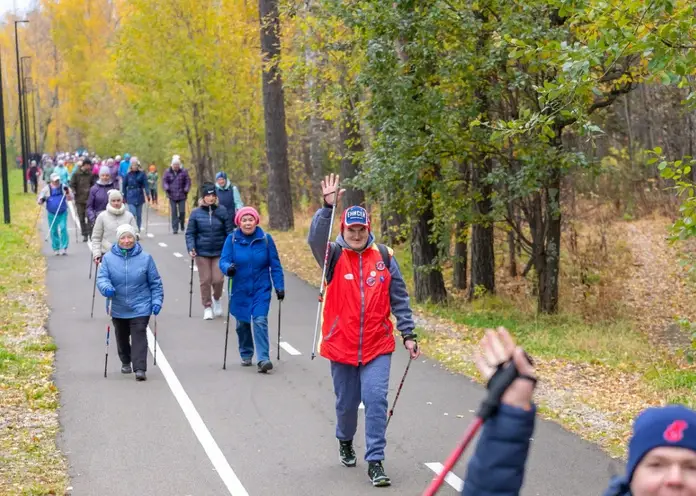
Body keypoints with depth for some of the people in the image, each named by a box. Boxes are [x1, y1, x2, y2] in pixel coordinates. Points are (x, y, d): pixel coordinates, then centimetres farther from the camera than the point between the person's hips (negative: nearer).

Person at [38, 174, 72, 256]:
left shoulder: (63, 187, 0)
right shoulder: (46, 189, -2)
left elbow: (69, 199, 1)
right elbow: (40, 201, 1)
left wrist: (67, 193, -18)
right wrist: (41, 201, -23)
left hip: (63, 213, 0)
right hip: (52, 214, 0)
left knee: (63, 228, -13)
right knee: (53, 231, 5)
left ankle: (64, 248, -8)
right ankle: (56, 248, 18)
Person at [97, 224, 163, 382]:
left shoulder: (145, 258, -5)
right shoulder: (108, 258, -4)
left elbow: (155, 282, 1)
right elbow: (101, 278, -8)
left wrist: (157, 301, -6)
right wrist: (106, 288, -29)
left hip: (140, 308, -3)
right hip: (118, 308, 3)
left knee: (139, 336, -13)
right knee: (122, 337, 19)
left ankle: (140, 369, -15)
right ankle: (126, 362, 42)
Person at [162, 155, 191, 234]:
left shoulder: (184, 172, 0)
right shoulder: (168, 172, 2)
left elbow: (188, 181, 4)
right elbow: (164, 181, 4)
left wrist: (186, 189, -9)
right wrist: (166, 188, -13)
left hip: (182, 195, 0)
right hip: (172, 195, 0)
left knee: (182, 211, -3)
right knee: (174, 212, -1)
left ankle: (182, 224, 25)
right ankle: (175, 228, 3)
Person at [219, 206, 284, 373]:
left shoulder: (265, 239, -6)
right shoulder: (232, 239, -5)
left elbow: (275, 265, -1)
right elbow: (223, 260, -9)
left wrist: (279, 287, -3)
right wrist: (228, 268, -32)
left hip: (261, 289, -1)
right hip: (240, 290, 2)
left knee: (260, 321, -15)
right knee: (242, 323, 12)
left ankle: (263, 359, -17)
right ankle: (246, 354, 33)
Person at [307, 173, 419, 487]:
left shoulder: (384, 257, 0)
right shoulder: (334, 256, -4)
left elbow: (399, 299, 5)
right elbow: (316, 239, -26)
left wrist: (408, 335, 2)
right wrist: (328, 207, -37)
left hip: (377, 346, 0)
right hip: (341, 346, 0)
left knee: (376, 400, -11)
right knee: (346, 402, 14)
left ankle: (375, 462, -4)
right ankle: (345, 441, 44)